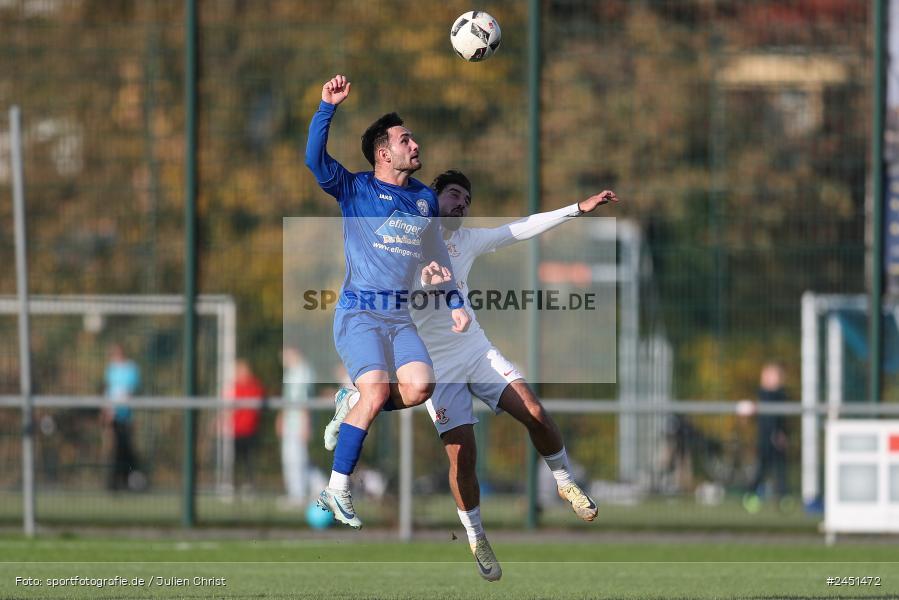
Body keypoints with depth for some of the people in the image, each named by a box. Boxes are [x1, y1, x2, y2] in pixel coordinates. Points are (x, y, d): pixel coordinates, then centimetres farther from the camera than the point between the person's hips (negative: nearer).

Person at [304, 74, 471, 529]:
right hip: (358, 314, -5)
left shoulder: (425, 199, 14)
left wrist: (455, 302, 20)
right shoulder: (355, 190, -1)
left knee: (418, 388, -20)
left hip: (401, 316, 5)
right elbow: (315, 159, -17)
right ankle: (337, 490, -13)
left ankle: (351, 403, 10)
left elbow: (436, 254, 27)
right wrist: (327, 107, -25)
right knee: (376, 393, -23)